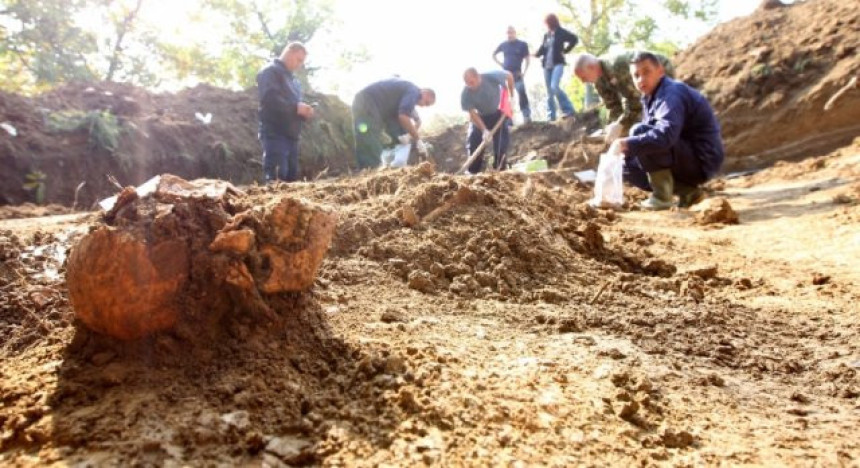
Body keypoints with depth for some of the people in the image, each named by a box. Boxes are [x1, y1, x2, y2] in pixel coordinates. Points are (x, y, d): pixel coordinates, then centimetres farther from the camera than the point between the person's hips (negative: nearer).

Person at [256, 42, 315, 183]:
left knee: (292, 177, 6)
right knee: (275, 179, -15)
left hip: (291, 134, 9)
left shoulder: (293, 79, 26)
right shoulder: (270, 71, -2)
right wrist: (295, 107, -18)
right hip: (275, 133, -9)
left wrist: (304, 112, 5)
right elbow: (269, 98, -19)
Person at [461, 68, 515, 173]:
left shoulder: (492, 77, -32)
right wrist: (484, 130, -34)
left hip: (497, 113, 0)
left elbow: (509, 76, -13)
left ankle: (499, 171, 5)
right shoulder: (466, 94, -29)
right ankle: (473, 172, 6)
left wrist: (511, 97, -11)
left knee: (501, 142, -5)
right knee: (473, 142, -5)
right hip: (480, 116, 1)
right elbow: (472, 113, -25)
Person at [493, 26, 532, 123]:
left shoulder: (522, 44, 0)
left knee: (522, 93, -13)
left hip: (517, 74, -3)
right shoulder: (503, 45, 8)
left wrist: (524, 72, -6)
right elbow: (494, 55, 23)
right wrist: (500, 64, 10)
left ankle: (527, 115, -7)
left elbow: (527, 59, 3)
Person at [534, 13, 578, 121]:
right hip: (547, 65, 6)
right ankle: (551, 116, 10)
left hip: (558, 63, -6)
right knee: (549, 92, 5)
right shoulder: (546, 35, 14)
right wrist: (536, 54, -5)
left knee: (554, 87, -24)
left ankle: (568, 109, -12)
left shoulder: (561, 32, -1)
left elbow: (574, 39, -5)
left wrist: (565, 50, -6)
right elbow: (543, 49, 14)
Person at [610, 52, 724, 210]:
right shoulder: (650, 97, 11)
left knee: (639, 132, -24)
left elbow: (665, 135, -36)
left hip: (701, 161, -10)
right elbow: (653, 135, 13)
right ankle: (687, 191, 6)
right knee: (627, 166, 10)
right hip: (687, 159, 10)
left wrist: (628, 144, -40)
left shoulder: (672, 94, -19)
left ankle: (662, 196, -17)